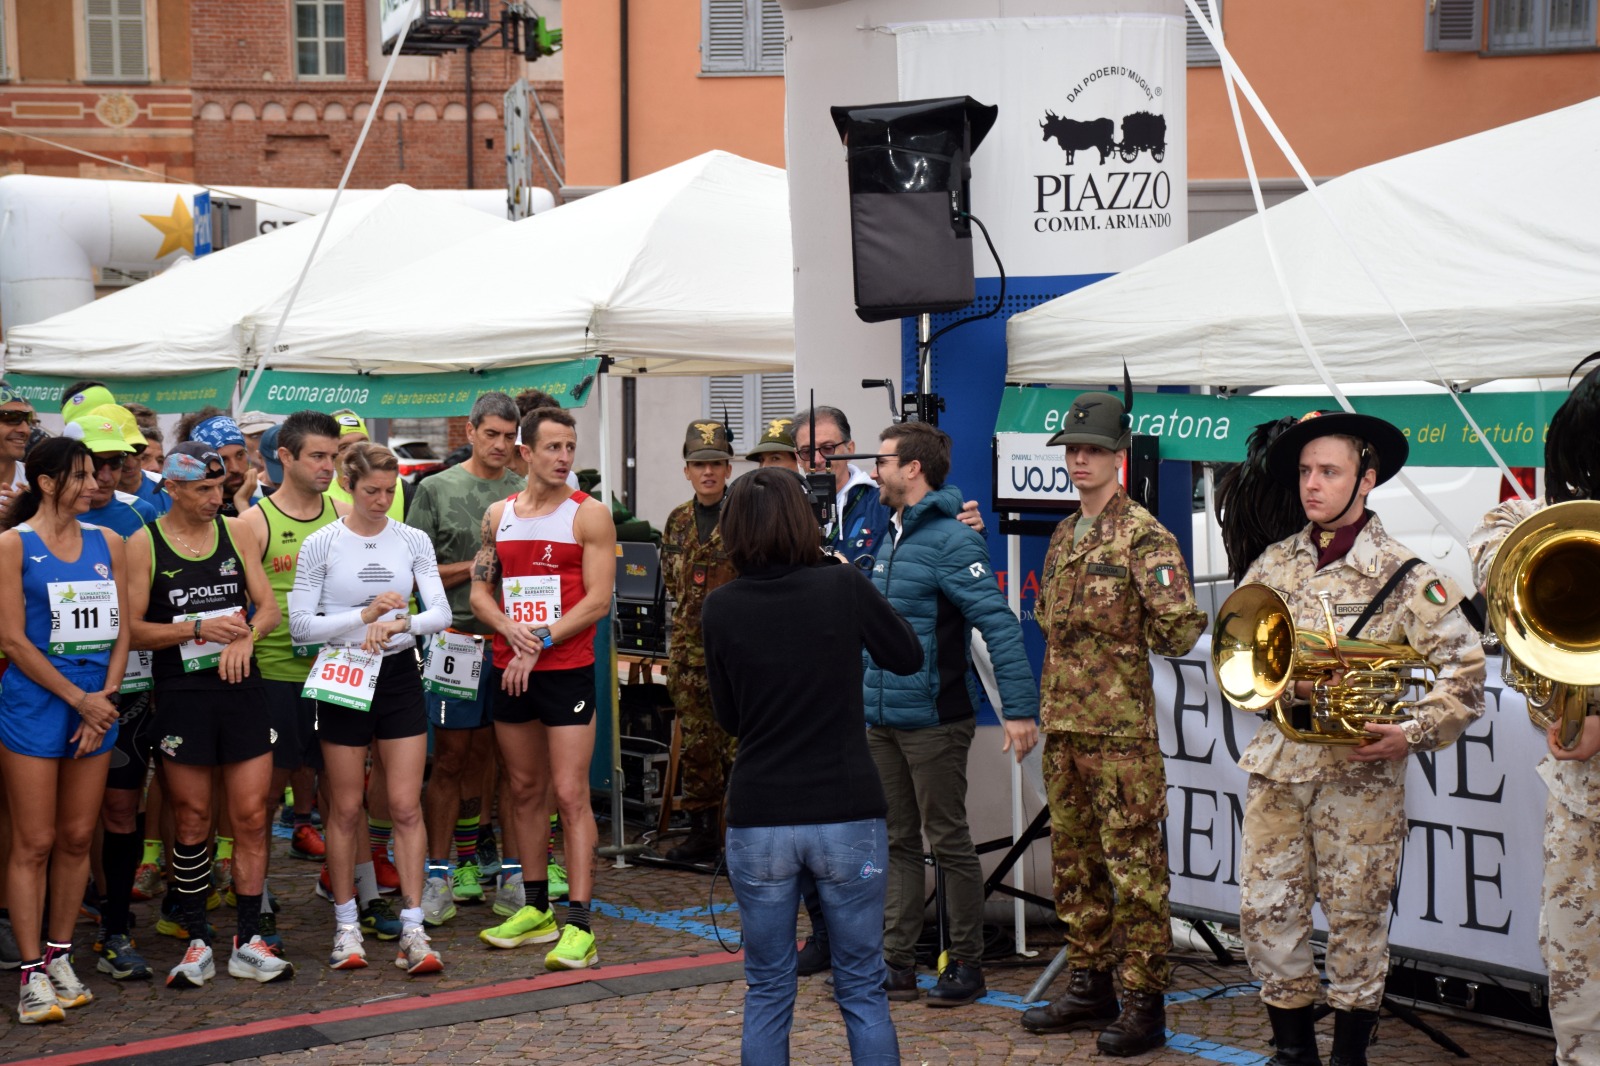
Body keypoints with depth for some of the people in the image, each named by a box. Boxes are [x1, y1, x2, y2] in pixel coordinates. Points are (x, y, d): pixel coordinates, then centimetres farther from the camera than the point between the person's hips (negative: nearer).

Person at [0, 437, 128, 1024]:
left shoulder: (107, 543, 10)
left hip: (97, 706, 5)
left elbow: (122, 629, 9)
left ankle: (59, 957, 19)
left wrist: (106, 698, -4)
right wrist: (78, 699, -10)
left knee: (77, 839, 8)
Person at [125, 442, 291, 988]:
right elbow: (132, 629, -7)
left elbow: (269, 607, 8)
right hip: (181, 694, -3)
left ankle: (248, 942, 8)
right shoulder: (143, 544, -3)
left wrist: (246, 635, -13)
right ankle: (197, 943, 14)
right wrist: (200, 627, -17)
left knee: (251, 816, 1)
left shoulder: (237, 533, 7)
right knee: (192, 823, 3)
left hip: (242, 688, 3)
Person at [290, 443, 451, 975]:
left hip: (399, 676, 2)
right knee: (346, 809, 5)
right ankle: (347, 927, 16)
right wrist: (364, 615, -16)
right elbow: (300, 623, -6)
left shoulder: (413, 541, 3)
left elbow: (441, 612, -3)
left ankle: (412, 930, -1)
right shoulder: (321, 544, -4)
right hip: (344, 679, -2)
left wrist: (400, 624, -21)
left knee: (407, 806, -2)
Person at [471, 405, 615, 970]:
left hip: (567, 669, -5)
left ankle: (578, 926, -10)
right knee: (525, 790, 12)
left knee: (570, 795, -9)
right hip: (509, 669, 5)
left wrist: (540, 642, -13)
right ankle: (535, 909, 23)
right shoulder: (498, 515, 11)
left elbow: (597, 600, -9)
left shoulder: (589, 515, -4)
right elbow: (479, 592, 11)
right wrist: (511, 629, -9)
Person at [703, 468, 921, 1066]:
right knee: (862, 990, 9)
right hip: (847, 816, -1)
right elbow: (909, 657, 10)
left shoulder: (721, 607, -4)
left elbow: (728, 716, 8)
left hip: (758, 820, 1)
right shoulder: (843, 587, -7)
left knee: (767, 991, 11)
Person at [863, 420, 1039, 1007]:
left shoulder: (951, 541, -15)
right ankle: (898, 963, 17)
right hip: (881, 719, 8)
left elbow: (998, 623, -21)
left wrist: (1020, 707, -27)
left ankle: (966, 964, 11)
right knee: (896, 842, 11)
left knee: (948, 842, 1)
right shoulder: (889, 538, 13)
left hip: (933, 721, -8)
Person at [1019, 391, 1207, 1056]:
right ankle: (1089, 985, 25)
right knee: (1075, 862, 14)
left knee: (1133, 866, -3)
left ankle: (1143, 1003, 2)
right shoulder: (1063, 537, 14)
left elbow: (1181, 630, -14)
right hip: (1063, 724, 8)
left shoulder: (1143, 536, -10)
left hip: (1119, 728, -8)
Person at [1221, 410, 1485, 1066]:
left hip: (1361, 774, -4)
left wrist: (1414, 733, -18)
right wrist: (1285, 684, -9)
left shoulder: (1404, 576, -5)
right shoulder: (1274, 564, 8)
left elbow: (1463, 669, -7)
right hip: (1277, 762, 4)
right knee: (1264, 910, 5)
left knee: (1356, 918, 4)